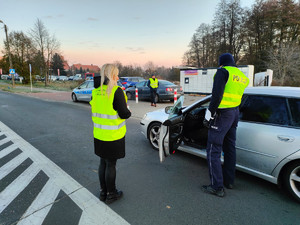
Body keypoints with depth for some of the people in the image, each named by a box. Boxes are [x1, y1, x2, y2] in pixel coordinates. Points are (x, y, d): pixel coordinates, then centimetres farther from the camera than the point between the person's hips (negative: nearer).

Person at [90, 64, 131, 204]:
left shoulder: (95, 91, 3)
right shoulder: (116, 91, -18)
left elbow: (94, 112, 11)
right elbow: (124, 114, -18)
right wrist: (129, 112, 3)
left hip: (99, 135, 6)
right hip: (113, 136, -6)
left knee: (103, 163, 19)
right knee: (111, 164, 8)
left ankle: (103, 192, 34)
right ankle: (111, 194, 26)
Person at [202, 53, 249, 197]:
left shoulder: (223, 71, -9)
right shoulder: (242, 76, 17)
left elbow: (217, 95, -19)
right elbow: (238, 96, 16)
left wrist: (209, 116, -16)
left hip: (222, 114, -9)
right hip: (235, 114, 9)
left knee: (213, 150, -3)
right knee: (229, 148, 18)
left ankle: (217, 187, 2)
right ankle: (229, 181, 31)